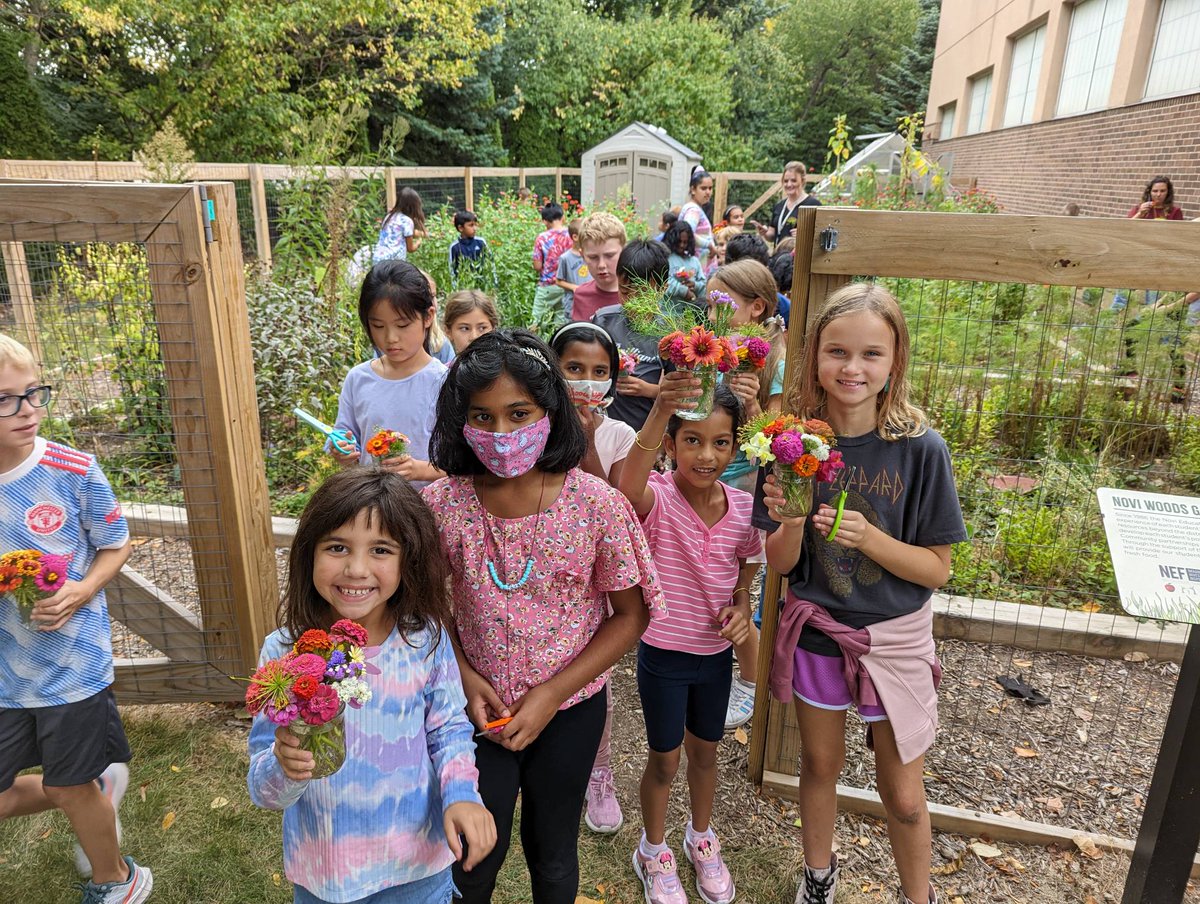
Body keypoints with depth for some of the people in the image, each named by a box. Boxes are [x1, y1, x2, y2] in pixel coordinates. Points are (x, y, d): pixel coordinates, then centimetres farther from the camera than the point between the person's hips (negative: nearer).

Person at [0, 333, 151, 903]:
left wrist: (82, 592, -19)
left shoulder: (73, 471, -14)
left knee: (72, 792, 14)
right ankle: (100, 788, 42)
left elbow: (116, 547, -2)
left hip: (73, 666, -3)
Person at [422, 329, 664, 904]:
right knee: (474, 858, 19)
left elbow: (631, 614, -10)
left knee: (552, 854, 22)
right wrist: (464, 676, -11)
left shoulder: (597, 505, -20)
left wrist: (552, 694, -15)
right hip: (480, 708, 1)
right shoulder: (443, 503, -15)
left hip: (570, 710, -1)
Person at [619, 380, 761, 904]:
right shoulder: (658, 499, -22)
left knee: (705, 751, 23)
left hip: (716, 652, 4)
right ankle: (653, 852, 42)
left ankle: (701, 839, 51)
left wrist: (741, 607, -14)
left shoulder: (742, 506, -9)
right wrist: (660, 411, -62)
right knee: (664, 760, 14)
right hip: (663, 653, -4)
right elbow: (630, 488, -49)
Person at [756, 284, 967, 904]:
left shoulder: (920, 448, -16)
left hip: (894, 637, -1)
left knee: (903, 796, 12)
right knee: (820, 764, 22)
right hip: (816, 629, 2)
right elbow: (779, 563, -7)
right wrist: (791, 523, -28)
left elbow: (937, 569, -11)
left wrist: (869, 538, -27)